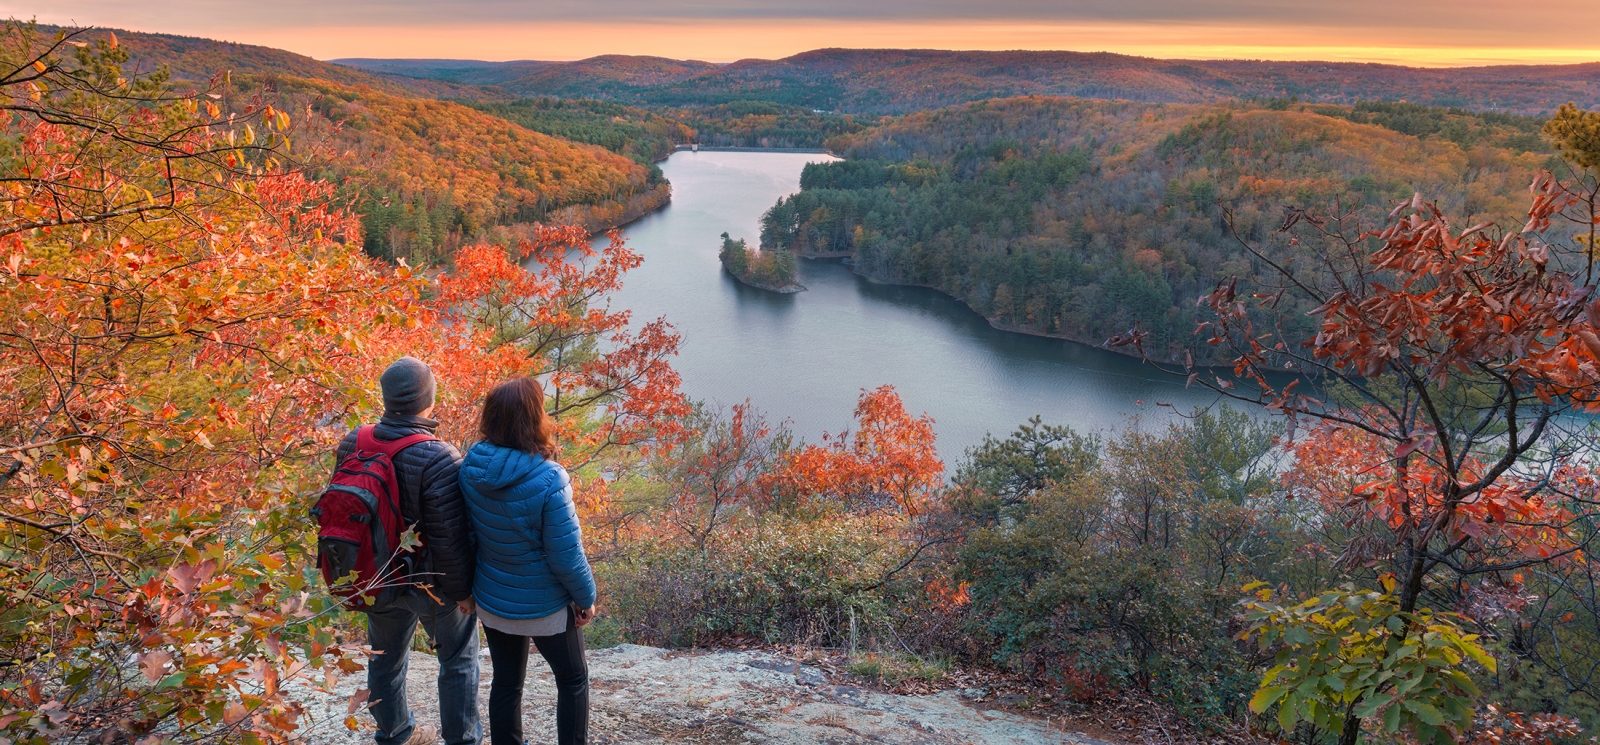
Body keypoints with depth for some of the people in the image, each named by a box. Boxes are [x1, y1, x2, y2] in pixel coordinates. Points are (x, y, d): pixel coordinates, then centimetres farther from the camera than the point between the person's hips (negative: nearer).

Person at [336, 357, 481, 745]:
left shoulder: (352, 446, -10)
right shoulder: (438, 459, -30)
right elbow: (451, 537, -24)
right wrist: (463, 589, -9)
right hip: (431, 582, -5)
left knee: (385, 660, 24)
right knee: (458, 660, 17)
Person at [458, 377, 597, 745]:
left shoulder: (471, 468, -12)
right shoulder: (547, 480, -30)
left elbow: (467, 531, 2)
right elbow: (565, 554, -23)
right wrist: (586, 597, -6)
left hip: (491, 601, 5)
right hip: (544, 607, -5)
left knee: (506, 682, 21)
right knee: (573, 680, 18)